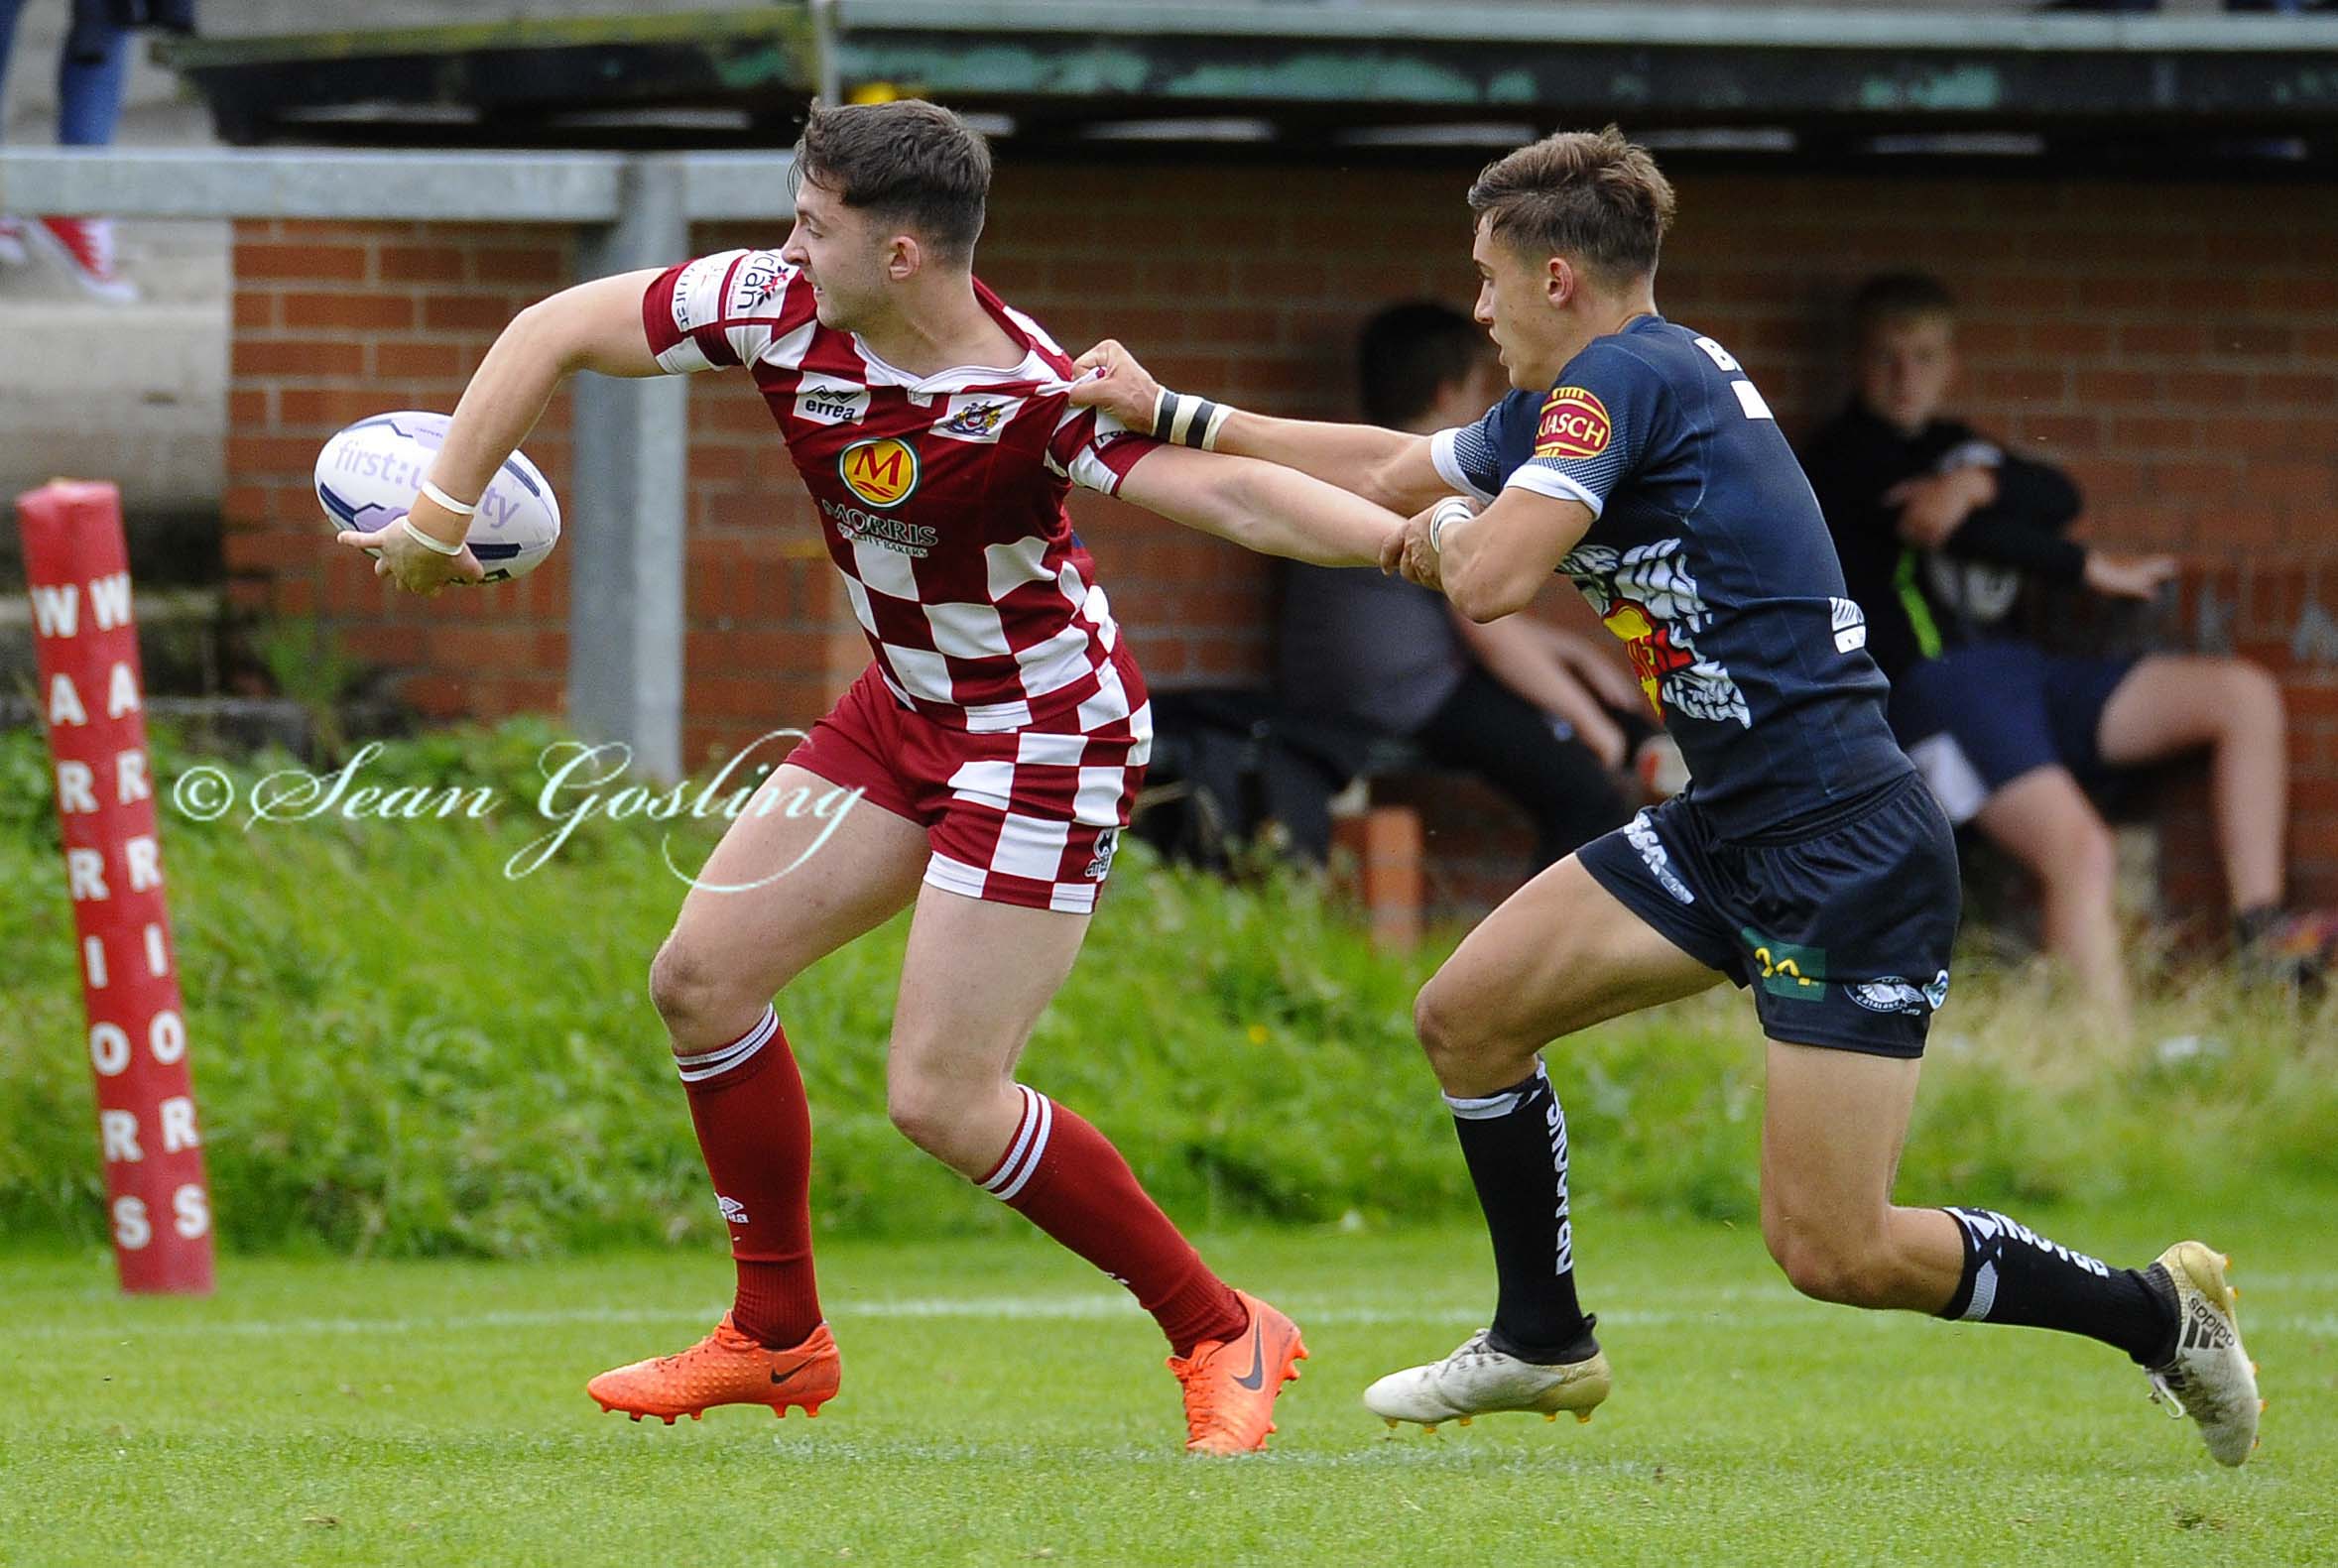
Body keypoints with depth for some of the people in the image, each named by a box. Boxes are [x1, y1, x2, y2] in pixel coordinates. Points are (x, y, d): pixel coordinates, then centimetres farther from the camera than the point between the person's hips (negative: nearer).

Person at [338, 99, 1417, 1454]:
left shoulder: (1036, 396, -30)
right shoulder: (774, 307, -12)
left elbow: (1225, 492, -39)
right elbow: (557, 333, -2)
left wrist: (1416, 540, -54)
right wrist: (441, 514, -2)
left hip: (1046, 735, -8)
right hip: (907, 710, 8)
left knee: (941, 1100, -12)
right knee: (705, 977, 8)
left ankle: (1224, 1337, 4)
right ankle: (780, 1336, 24)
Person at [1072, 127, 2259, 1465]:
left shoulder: (1623, 378, -14)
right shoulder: (1580, 399, 15)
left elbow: (1491, 579, -25)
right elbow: (1390, 469, 28)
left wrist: (1451, 532, -1)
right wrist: (1166, 413, 31)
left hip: (1849, 851, -10)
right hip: (1730, 831, 10)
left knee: (1832, 1252, -9)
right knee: (1466, 1015, 9)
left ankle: (2161, 1315, 8)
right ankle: (1544, 1343, 24)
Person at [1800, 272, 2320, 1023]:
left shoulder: (1953, 445, 26)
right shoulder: (1844, 453, 5)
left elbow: (2057, 497, 5)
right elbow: (1955, 531, -8)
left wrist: (1977, 482, -16)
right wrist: (2092, 569, 0)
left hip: (2021, 671, 8)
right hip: (1935, 680, -8)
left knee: (2245, 696, -1)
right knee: (2081, 852, -30)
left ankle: (2260, 933, -7)